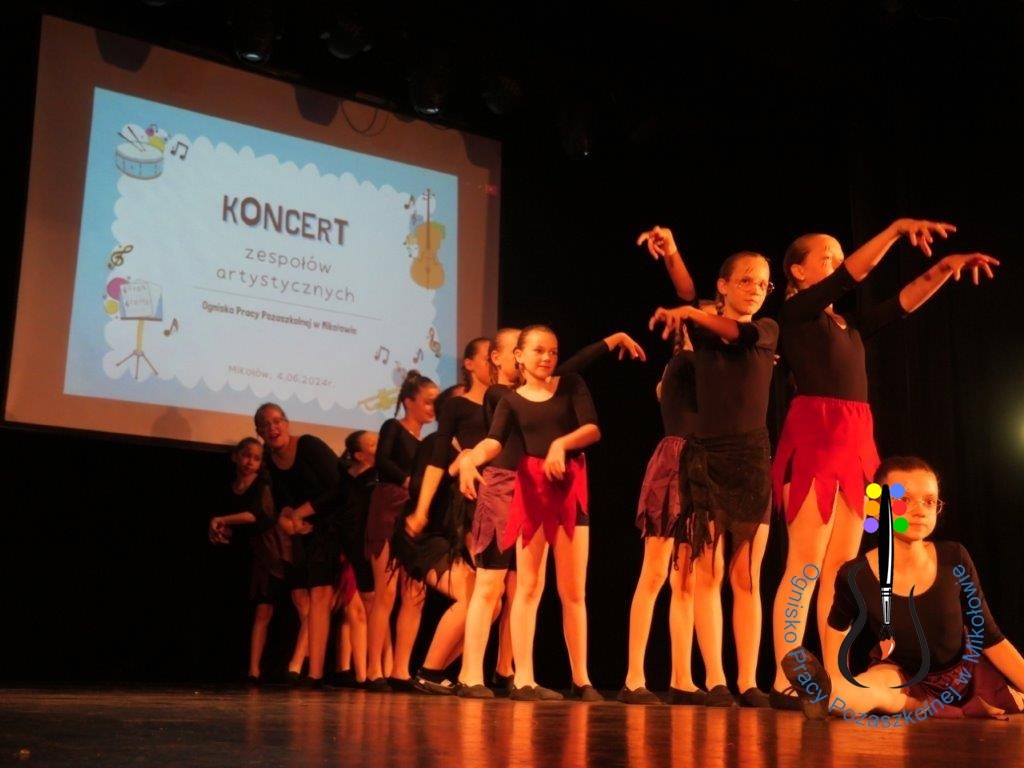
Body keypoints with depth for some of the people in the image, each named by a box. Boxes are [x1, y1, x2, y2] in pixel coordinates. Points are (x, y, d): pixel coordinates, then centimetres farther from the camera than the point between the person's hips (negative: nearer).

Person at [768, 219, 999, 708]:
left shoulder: (850, 326, 21)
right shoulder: (796, 313, 1)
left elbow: (903, 302, 15)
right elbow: (850, 278, -11)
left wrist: (944, 268, 2)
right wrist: (896, 229, -15)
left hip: (855, 441, 8)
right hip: (814, 434, -8)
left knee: (842, 566, 4)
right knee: (805, 565, -10)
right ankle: (784, 681, -8)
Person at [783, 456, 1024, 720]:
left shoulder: (954, 560, -16)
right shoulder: (856, 577, -19)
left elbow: (991, 638, -7)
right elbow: (837, 628, 3)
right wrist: (836, 691, -6)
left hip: (965, 670, 5)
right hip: (903, 679, -5)